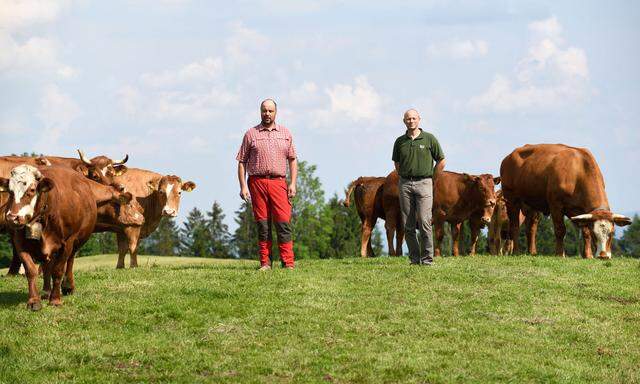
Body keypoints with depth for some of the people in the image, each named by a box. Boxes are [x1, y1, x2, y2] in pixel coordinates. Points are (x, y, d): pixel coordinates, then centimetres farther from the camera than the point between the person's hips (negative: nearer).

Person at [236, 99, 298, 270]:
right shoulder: (251, 134, 9)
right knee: (262, 224, 0)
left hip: (279, 182, 0)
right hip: (257, 182, 0)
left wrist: (293, 184, 3)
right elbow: (242, 162, 8)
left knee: (283, 223, -7)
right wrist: (243, 186, -2)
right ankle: (265, 263, 5)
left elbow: (292, 160, 14)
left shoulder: (285, 133, 15)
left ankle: (288, 264, -8)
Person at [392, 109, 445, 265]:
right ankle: (414, 258, 9)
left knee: (424, 222, -10)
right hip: (405, 184, 3)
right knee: (408, 225, 2)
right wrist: (403, 178, 12)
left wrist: (431, 178, 5)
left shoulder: (429, 139, 0)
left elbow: (441, 161, 5)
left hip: (424, 183, -3)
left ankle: (427, 259, -6)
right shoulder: (400, 141, 9)